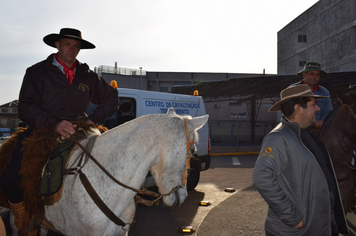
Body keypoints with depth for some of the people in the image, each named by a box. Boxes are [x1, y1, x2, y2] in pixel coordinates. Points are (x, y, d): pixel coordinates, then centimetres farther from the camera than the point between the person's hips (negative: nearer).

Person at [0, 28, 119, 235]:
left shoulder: (87, 76, 12)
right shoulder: (37, 72, 3)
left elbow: (111, 97, 20)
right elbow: (26, 108, -7)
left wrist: (94, 119, 4)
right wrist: (54, 124, -24)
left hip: (78, 133, 3)